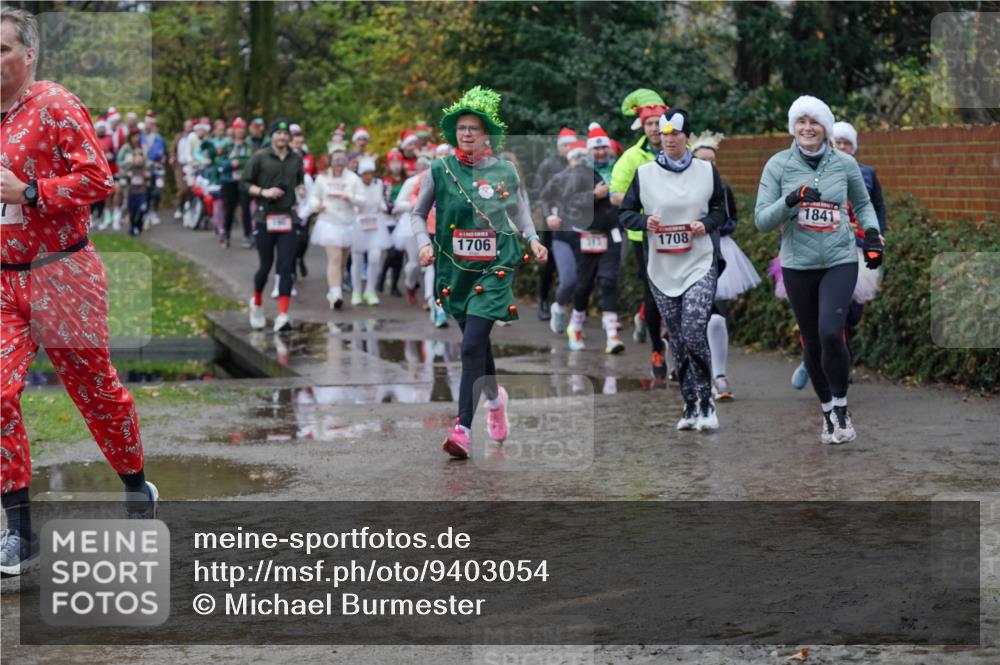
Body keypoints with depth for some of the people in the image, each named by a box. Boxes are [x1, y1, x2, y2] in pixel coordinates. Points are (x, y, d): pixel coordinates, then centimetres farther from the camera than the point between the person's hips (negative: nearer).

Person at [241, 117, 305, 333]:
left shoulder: (296, 160, 10)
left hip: (289, 219, 2)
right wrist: (264, 191, -15)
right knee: (266, 266, 5)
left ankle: (282, 315, -12)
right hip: (265, 218, -2)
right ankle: (257, 303, 32)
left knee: (286, 267, -7)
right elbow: (244, 183, 0)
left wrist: (300, 188, 3)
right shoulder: (260, 158, -1)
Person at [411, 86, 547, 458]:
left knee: (473, 344, -15)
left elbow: (518, 208, 18)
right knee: (477, 342, 16)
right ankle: (495, 397, 46)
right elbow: (418, 214, 10)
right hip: (454, 269, 2)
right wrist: (424, 243, -7)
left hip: (494, 267, -2)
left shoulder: (505, 171, 0)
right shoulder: (440, 171, -1)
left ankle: (463, 429, -18)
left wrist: (533, 239, 4)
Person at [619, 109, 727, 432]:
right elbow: (625, 212, 8)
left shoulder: (706, 171, 3)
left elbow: (721, 209, 12)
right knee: (677, 340, 6)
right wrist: (644, 221, -13)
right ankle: (690, 406, 16)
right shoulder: (644, 173, 3)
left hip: (700, 264, -2)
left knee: (694, 333, -16)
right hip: (662, 269, 2)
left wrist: (706, 224, -8)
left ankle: (706, 399, 0)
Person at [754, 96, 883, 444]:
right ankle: (828, 412, 28)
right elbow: (761, 220, -4)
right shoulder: (778, 165, -3)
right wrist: (790, 200, -21)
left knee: (830, 333, -20)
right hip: (798, 266, 1)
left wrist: (872, 233, -1)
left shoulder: (845, 163, -1)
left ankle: (840, 407, 1)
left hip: (840, 262, -1)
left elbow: (862, 204, 17)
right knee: (812, 342, 9)